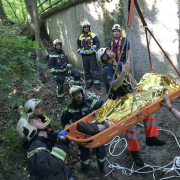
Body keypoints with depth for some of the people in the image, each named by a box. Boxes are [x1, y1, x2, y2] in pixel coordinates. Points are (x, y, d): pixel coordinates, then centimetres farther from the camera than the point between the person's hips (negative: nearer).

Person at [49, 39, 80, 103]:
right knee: (60, 85, -4)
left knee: (77, 73, -10)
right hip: (59, 72, -5)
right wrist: (54, 74, -14)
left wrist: (69, 68, 1)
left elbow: (67, 61, 14)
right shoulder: (52, 55, -9)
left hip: (65, 70, 5)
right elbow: (51, 65, -8)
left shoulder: (63, 53, 8)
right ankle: (60, 98, 15)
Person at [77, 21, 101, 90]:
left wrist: (94, 46, -20)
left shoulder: (93, 35, 0)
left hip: (92, 55, -4)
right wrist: (79, 50, 2)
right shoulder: (81, 37, 13)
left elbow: (97, 43, -1)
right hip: (84, 55, 5)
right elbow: (78, 45, 20)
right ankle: (89, 81, 23)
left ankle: (97, 82, -4)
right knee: (86, 69, 10)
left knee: (94, 68, -7)